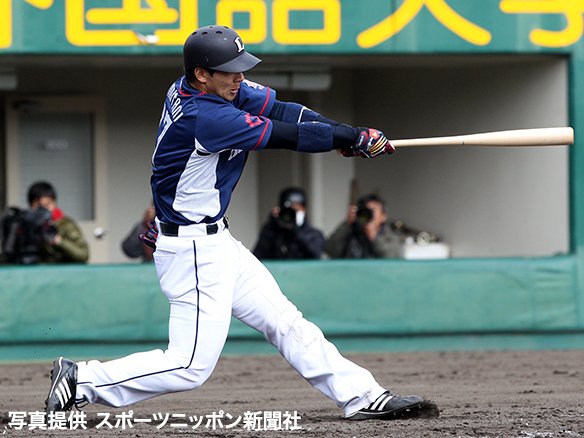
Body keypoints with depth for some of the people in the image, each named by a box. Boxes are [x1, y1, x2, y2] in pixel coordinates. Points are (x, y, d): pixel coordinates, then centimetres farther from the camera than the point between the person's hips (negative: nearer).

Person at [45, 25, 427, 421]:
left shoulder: (218, 88, 1)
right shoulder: (205, 117, -26)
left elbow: (278, 109, -2)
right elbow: (286, 137, -21)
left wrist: (340, 133, -15)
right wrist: (355, 138, -12)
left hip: (215, 242, 10)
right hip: (193, 251, -10)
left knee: (286, 322, 12)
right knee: (191, 366, -8)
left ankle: (360, 396, 17)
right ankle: (83, 381, 0)